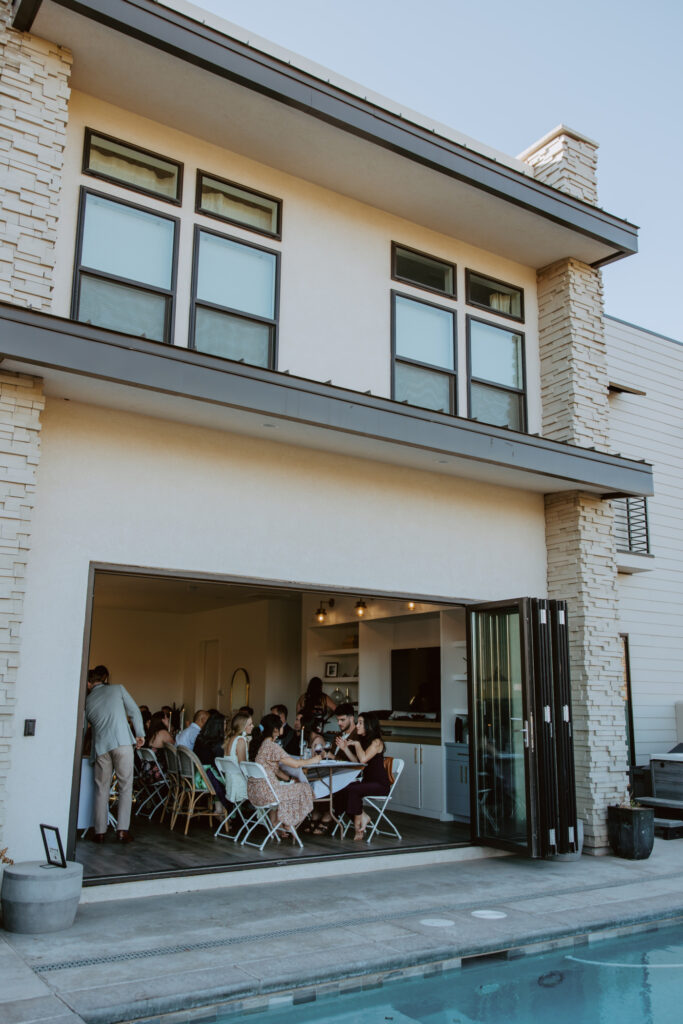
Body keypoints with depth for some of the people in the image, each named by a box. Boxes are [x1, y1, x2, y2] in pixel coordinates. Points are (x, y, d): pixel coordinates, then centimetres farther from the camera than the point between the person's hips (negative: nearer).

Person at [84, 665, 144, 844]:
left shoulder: (88, 700, 16)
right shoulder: (118, 689, 11)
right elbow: (135, 712, 8)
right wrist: (140, 734, 14)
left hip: (100, 745, 2)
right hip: (122, 742, -2)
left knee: (101, 789, 10)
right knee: (125, 786, 3)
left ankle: (100, 832, 9)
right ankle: (122, 830, -2)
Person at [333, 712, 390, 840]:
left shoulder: (376, 742, -11)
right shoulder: (363, 740, 15)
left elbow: (363, 759, -24)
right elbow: (356, 761, 14)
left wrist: (356, 744, -12)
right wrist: (346, 748, 4)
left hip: (380, 784, -8)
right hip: (367, 781, 8)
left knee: (353, 789, -32)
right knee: (339, 793, -16)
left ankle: (357, 826, -16)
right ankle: (363, 817, -4)